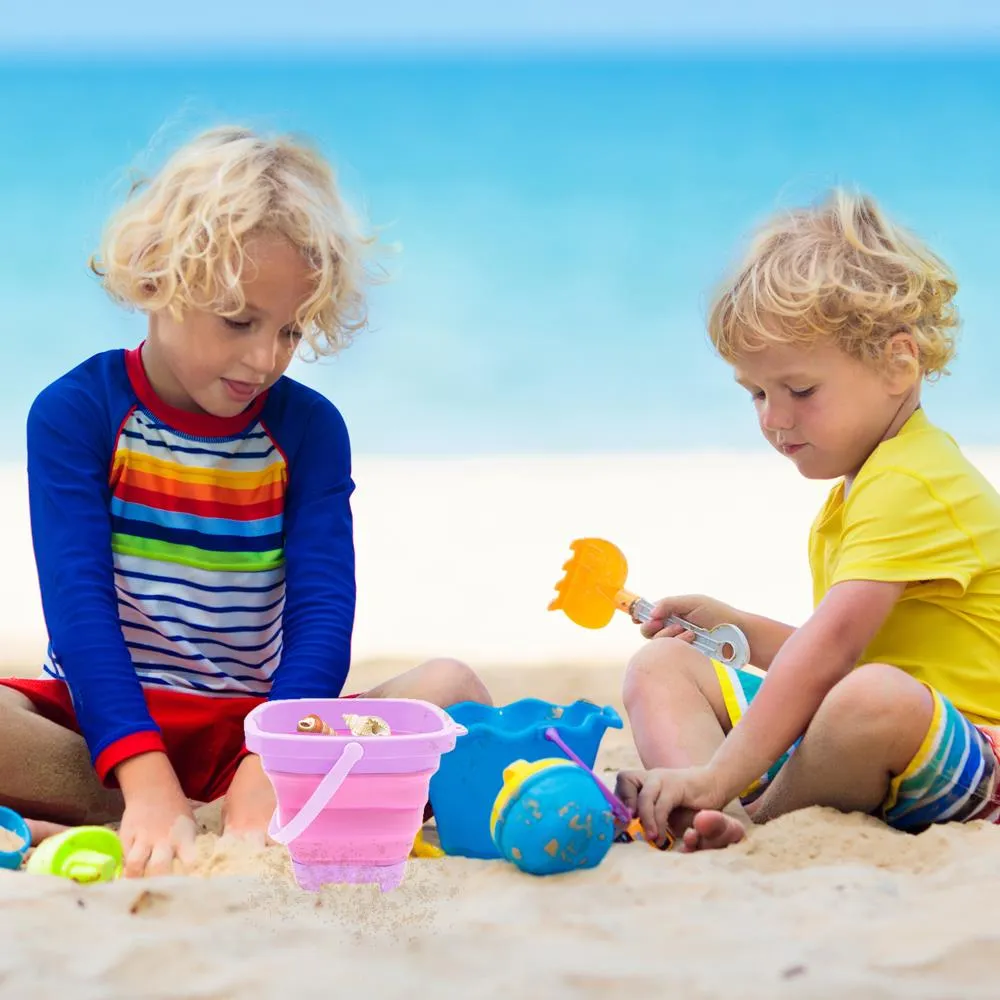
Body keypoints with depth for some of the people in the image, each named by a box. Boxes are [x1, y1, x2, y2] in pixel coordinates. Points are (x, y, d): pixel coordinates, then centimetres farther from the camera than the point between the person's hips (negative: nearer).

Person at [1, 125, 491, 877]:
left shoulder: (308, 429, 4)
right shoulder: (75, 413, -4)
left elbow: (322, 609, -7)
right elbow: (78, 602, -16)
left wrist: (269, 769, -27)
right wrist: (146, 780, -32)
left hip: (247, 727, 3)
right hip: (101, 723, -3)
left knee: (451, 689, -23)